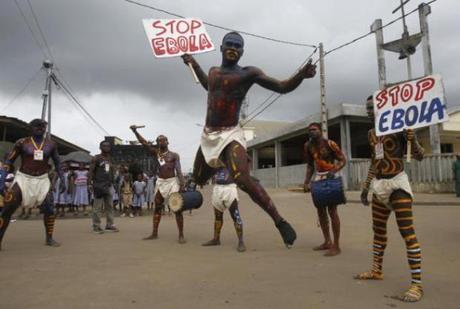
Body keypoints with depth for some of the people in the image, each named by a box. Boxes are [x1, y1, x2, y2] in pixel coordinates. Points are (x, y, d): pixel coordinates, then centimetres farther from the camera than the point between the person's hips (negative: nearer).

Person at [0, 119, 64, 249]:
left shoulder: (51, 144, 2)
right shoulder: (22, 143, -5)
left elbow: (57, 163, 10)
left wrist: (62, 180, 5)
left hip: (42, 180, 2)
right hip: (23, 178, -1)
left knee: (49, 208, -8)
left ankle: (49, 238, 7)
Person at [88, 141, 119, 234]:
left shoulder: (110, 158, 15)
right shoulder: (96, 158, -3)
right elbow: (90, 171, -7)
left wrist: (112, 182, 11)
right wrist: (90, 184, -15)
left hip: (109, 185, 6)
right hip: (99, 185, -6)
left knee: (109, 206, 7)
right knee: (98, 207, -3)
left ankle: (109, 225, 13)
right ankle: (96, 226, 5)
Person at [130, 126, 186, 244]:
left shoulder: (174, 155, -1)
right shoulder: (156, 153, 7)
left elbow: (179, 171, -8)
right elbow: (144, 143, -1)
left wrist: (182, 185, -18)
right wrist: (135, 131, -12)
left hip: (172, 182, -4)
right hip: (160, 182, 4)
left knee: (177, 209, -5)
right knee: (157, 208, 9)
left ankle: (181, 235, -1)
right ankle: (154, 233, 20)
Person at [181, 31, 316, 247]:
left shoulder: (248, 73, -6)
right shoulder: (214, 71, 12)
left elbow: (282, 87, -12)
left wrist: (301, 74, -31)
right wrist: (194, 64, 35)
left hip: (230, 135, -6)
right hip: (208, 135, 7)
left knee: (243, 181, -27)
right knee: (198, 180, 17)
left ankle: (280, 222, -18)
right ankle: (220, 166, 49)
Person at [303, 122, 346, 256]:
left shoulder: (329, 144, -13)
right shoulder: (308, 146, 5)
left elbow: (342, 160, -9)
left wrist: (334, 171, -26)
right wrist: (306, 182, 4)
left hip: (331, 177, -7)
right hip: (318, 178, 7)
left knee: (332, 211, -7)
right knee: (320, 211, 10)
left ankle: (336, 246, 0)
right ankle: (327, 242, 23)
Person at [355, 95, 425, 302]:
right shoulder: (371, 134, 12)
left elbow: (419, 157, -9)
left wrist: (412, 140, -29)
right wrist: (366, 188, 18)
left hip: (397, 183, -7)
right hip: (379, 185, 7)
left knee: (407, 231, -10)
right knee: (378, 229, 13)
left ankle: (417, 284, -5)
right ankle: (377, 271, 26)